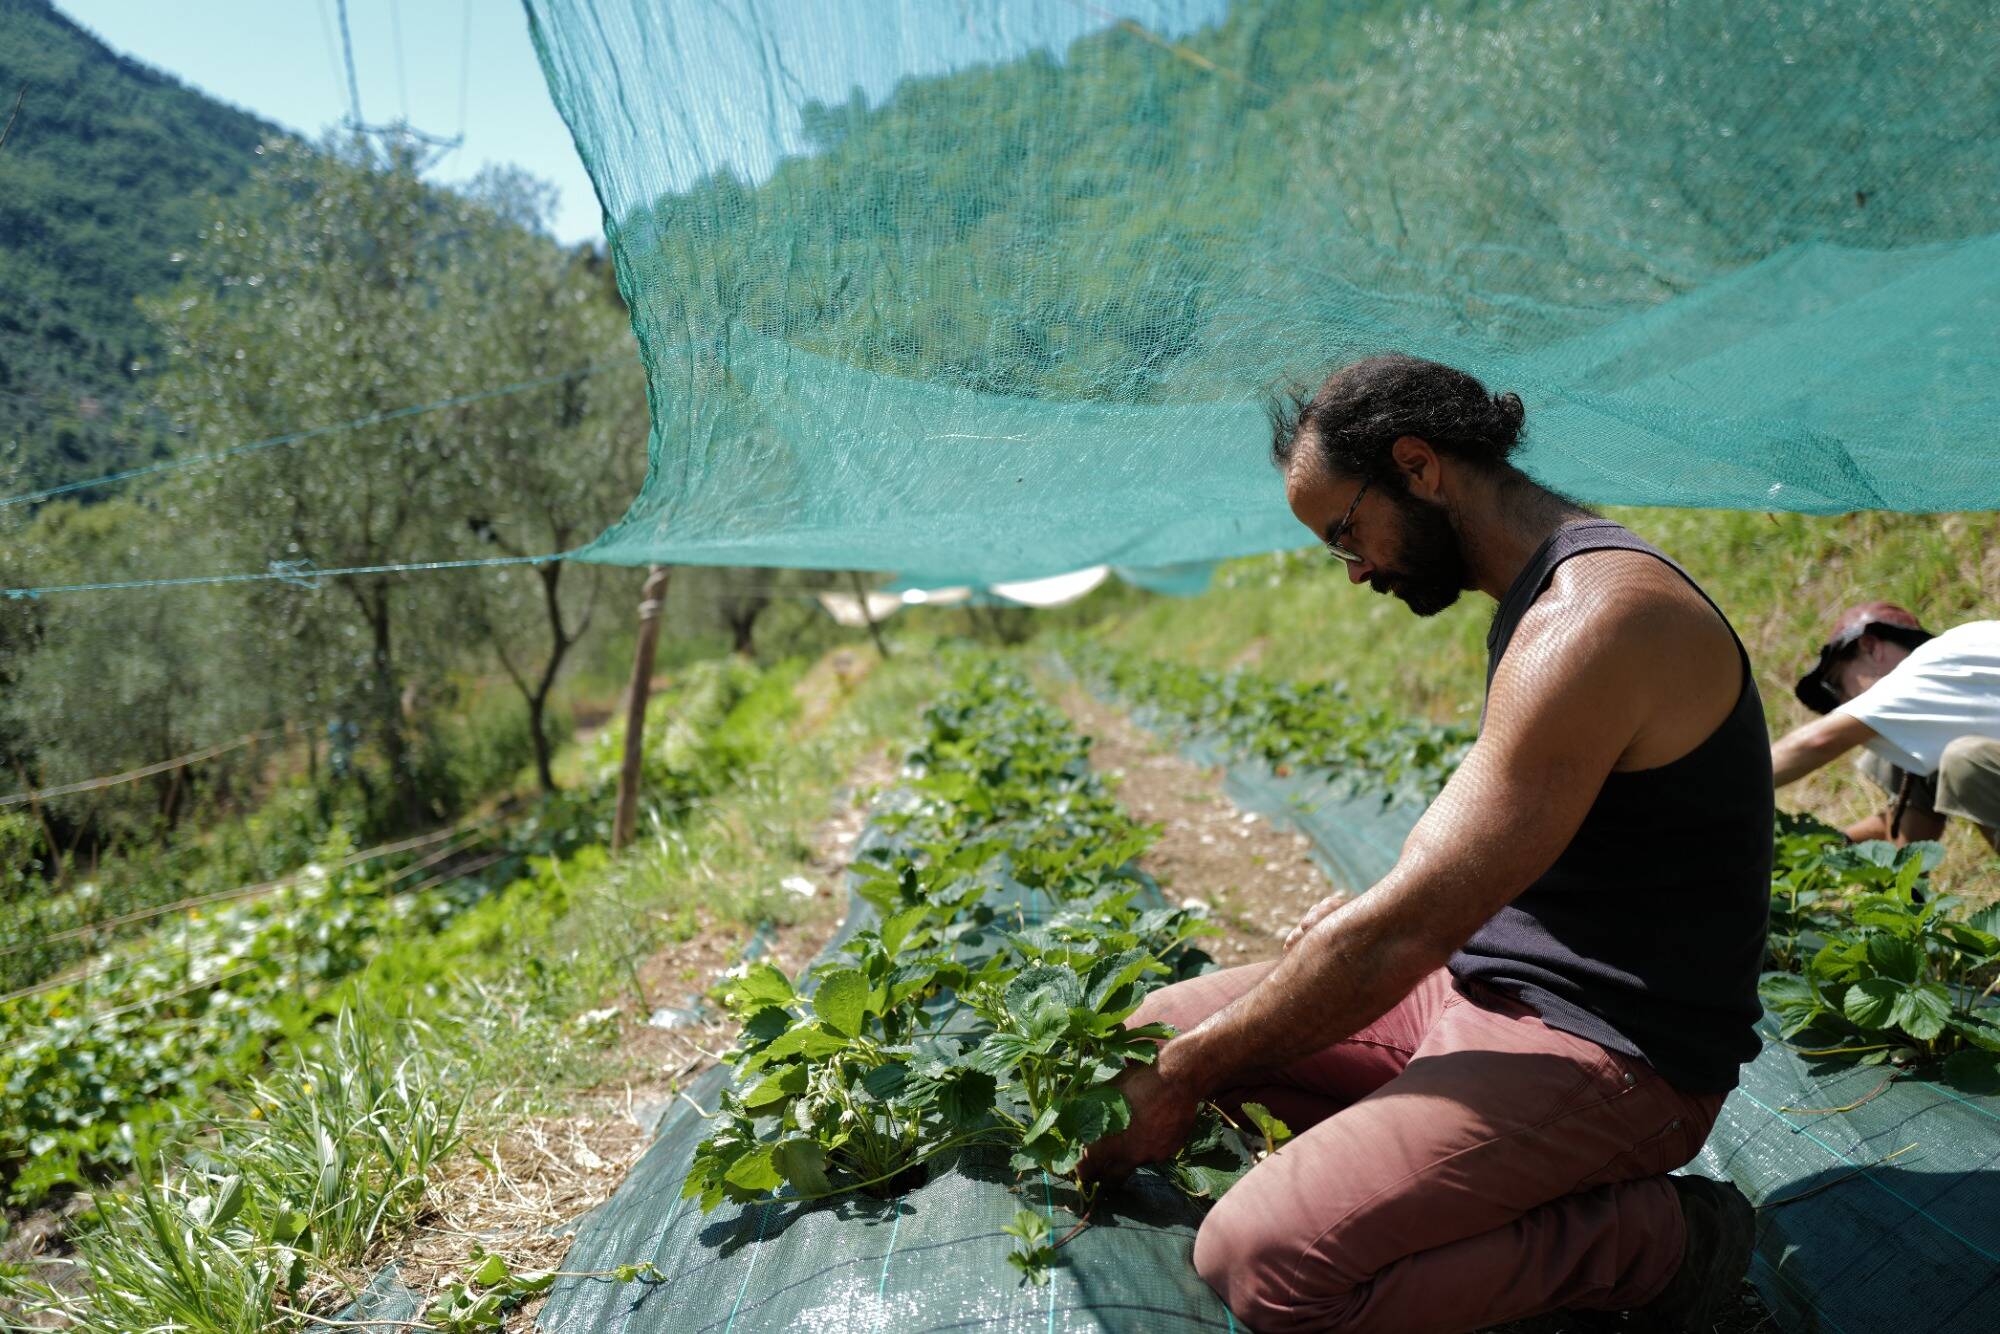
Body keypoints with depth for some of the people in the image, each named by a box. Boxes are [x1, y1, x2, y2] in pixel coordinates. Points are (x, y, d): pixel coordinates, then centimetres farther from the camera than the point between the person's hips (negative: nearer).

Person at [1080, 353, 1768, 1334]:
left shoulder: (1595, 619, -23)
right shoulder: (1542, 597, 10)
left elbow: (1401, 934, -24)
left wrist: (1181, 1080, -14)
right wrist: (1370, 911, 7)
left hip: (1612, 1055, -9)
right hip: (1489, 985, 10)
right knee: (1168, 1019, 7)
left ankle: (1659, 1237, -6)